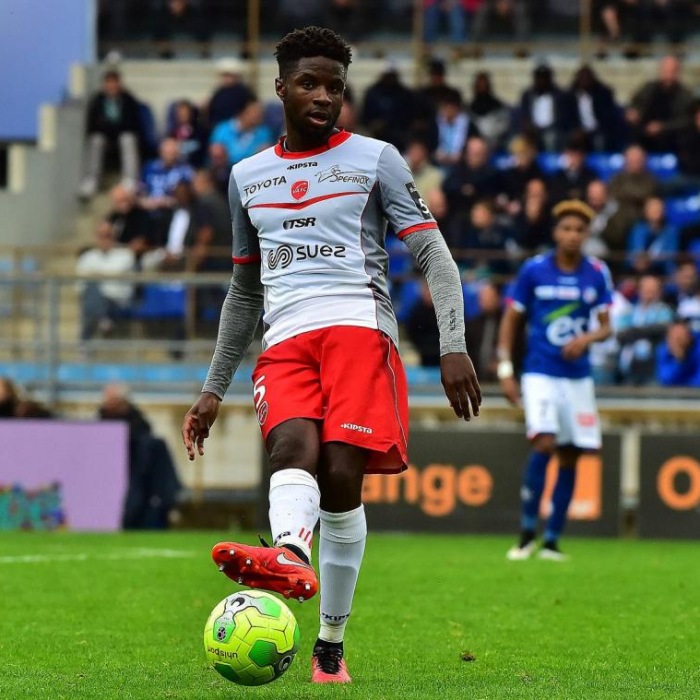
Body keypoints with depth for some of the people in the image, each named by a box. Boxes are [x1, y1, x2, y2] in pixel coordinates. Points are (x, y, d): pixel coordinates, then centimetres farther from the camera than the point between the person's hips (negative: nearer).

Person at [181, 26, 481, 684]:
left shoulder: (375, 159, 11)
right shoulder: (247, 177, 24)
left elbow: (432, 254, 4)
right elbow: (244, 291, 32)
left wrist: (453, 346, -11)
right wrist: (213, 389, 27)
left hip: (358, 327, -2)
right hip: (285, 341, 2)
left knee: (342, 472, -19)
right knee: (292, 444, -29)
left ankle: (331, 645, -12)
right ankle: (289, 557, -61)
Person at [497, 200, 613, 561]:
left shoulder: (597, 274, 3)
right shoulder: (534, 270, -4)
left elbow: (605, 326, 7)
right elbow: (510, 320, 3)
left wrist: (587, 338, -15)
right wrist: (505, 370, -3)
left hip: (578, 377, 3)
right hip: (540, 374, -3)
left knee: (570, 457, 3)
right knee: (544, 443, -21)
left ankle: (552, 540, 12)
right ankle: (527, 534, -12)